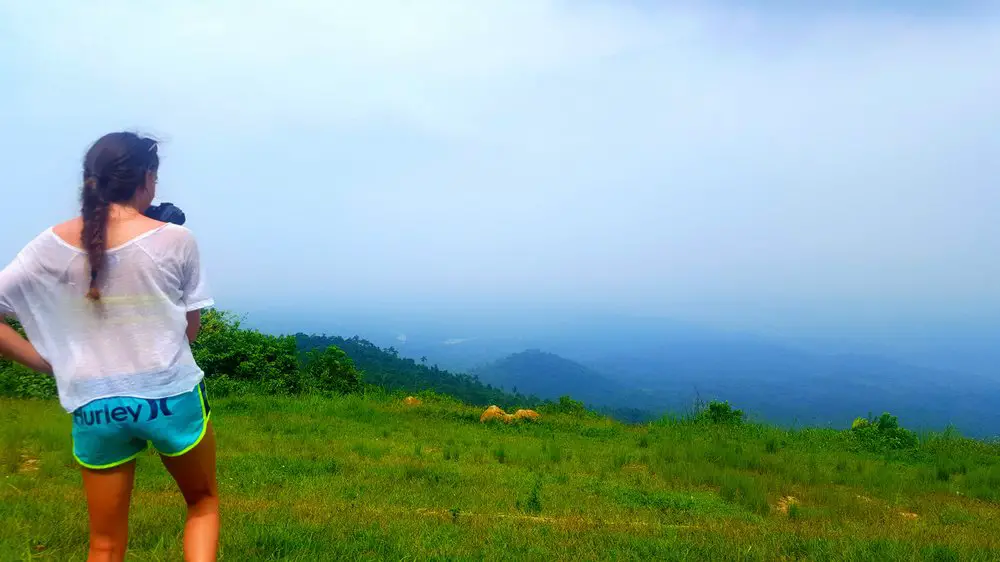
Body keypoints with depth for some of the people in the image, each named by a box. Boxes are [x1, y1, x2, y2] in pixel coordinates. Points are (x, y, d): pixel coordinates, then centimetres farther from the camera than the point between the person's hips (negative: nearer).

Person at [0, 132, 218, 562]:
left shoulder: (52, 245, -2)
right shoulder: (174, 239, -11)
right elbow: (190, 329, -3)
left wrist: (45, 362, 6)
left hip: (94, 406, 3)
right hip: (171, 396, -2)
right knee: (204, 504, 23)